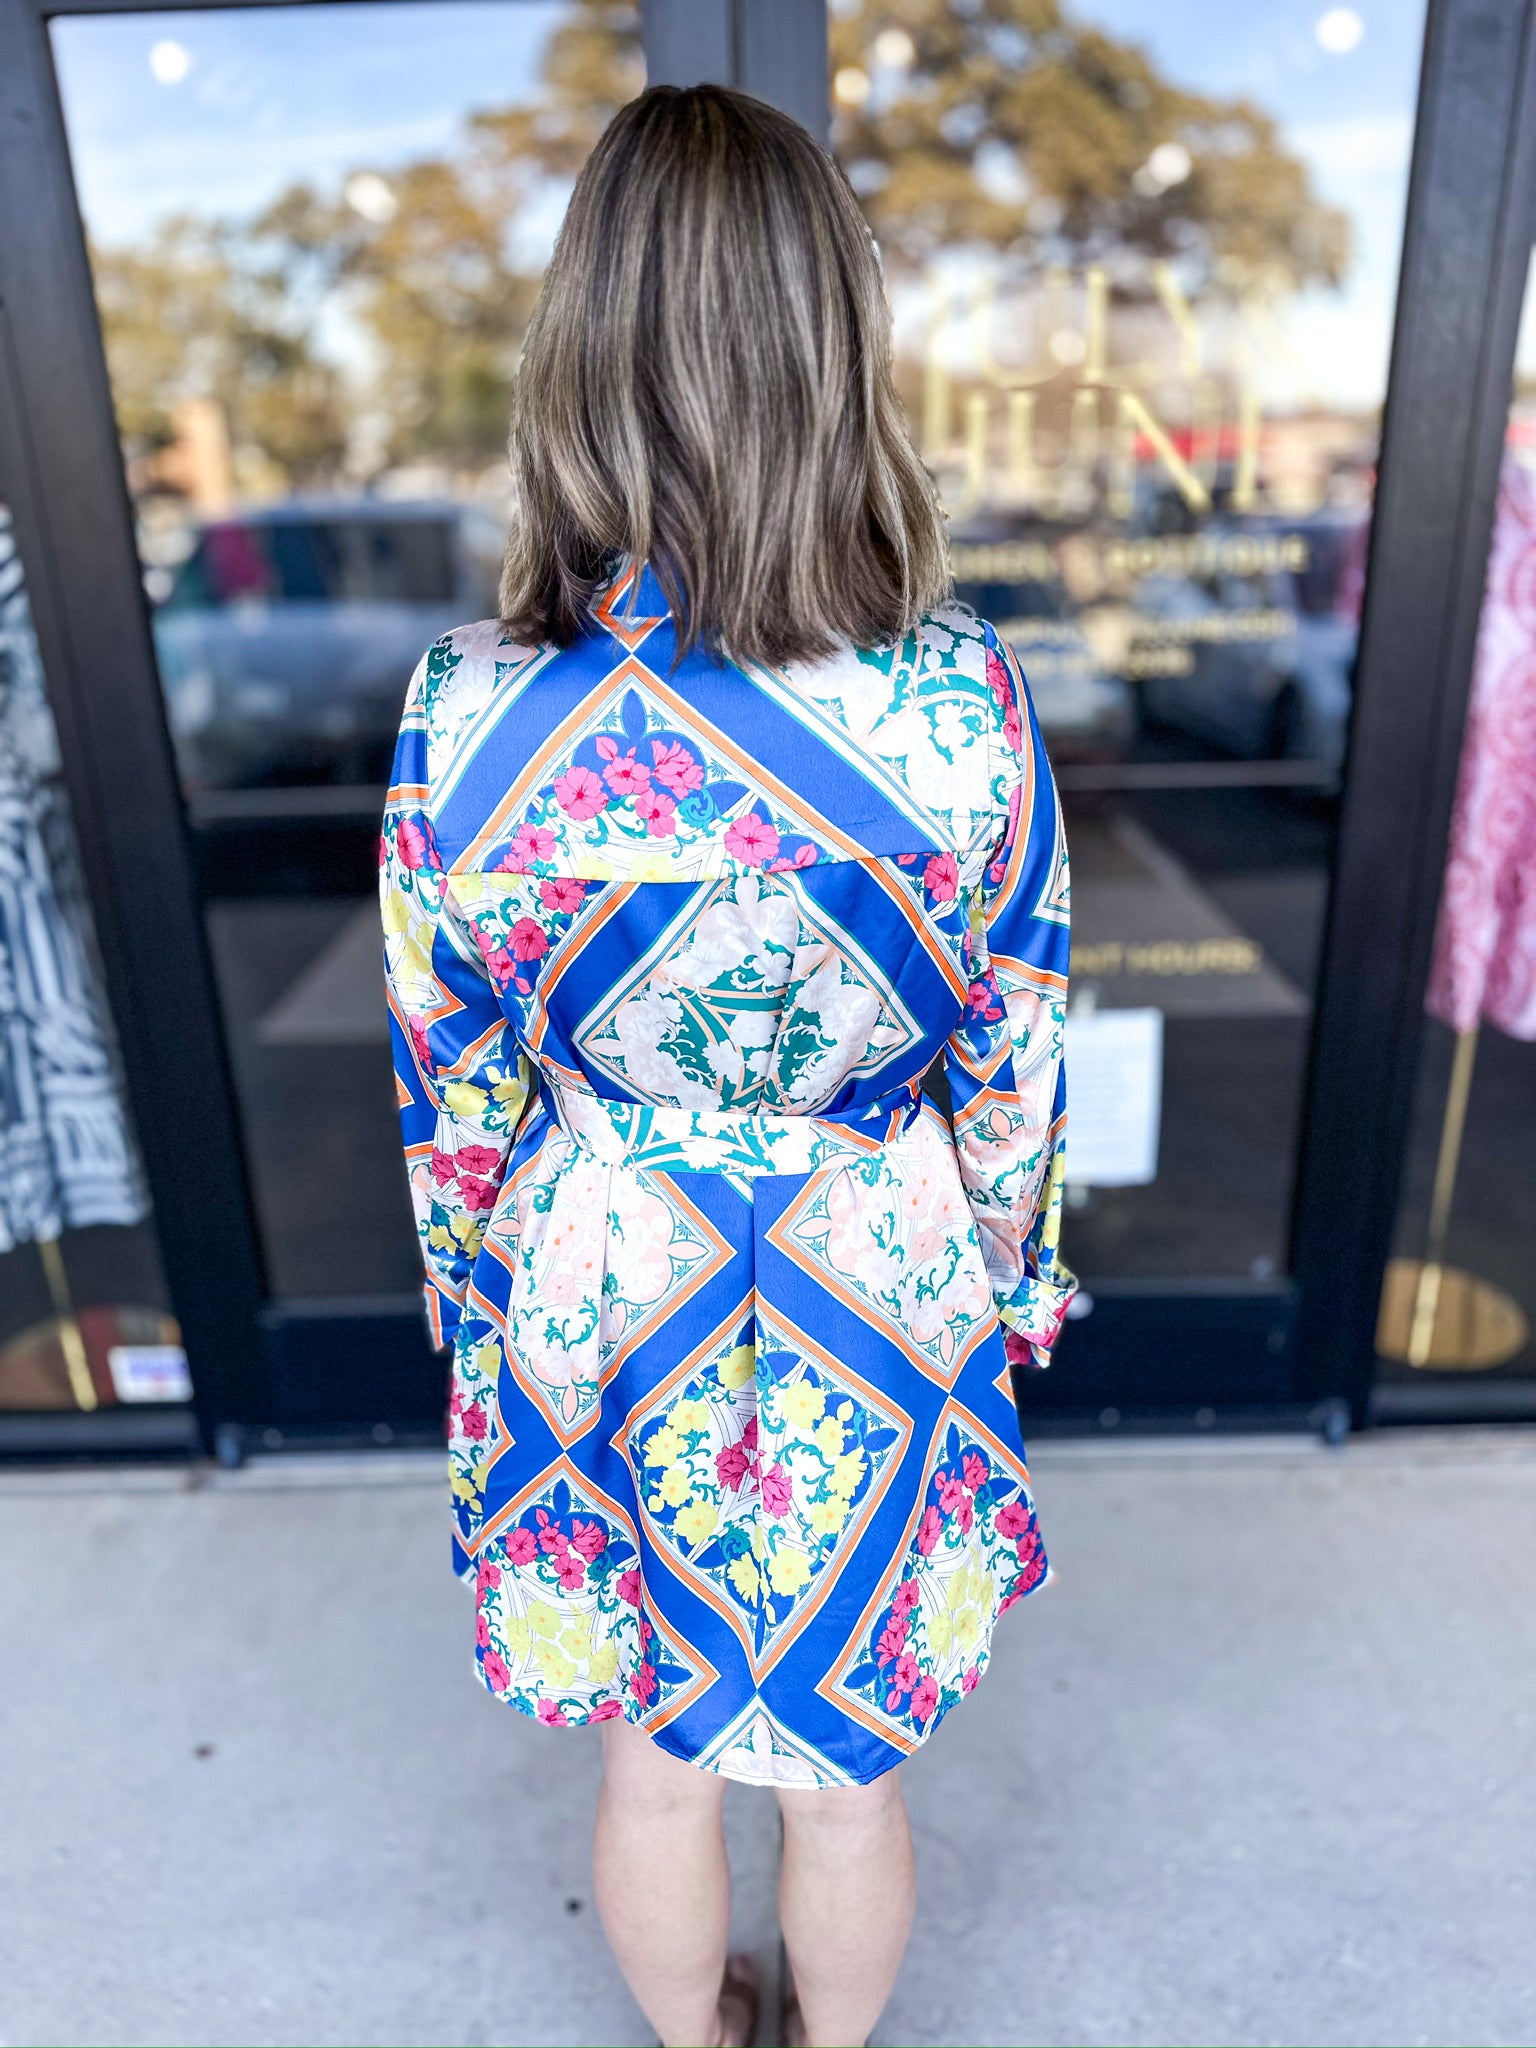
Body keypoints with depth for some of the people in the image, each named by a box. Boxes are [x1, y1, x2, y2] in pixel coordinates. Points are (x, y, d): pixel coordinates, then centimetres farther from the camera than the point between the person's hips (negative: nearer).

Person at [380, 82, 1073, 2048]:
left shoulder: (465, 719, -20)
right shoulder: (965, 701, -22)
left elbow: (457, 1105, -9)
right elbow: (1012, 1073, -10)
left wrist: (486, 1321, 9)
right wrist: (1000, 1284, 10)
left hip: (604, 1314, 1)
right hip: (882, 1320, 0)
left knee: (655, 1765, 28)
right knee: (848, 1774, 28)